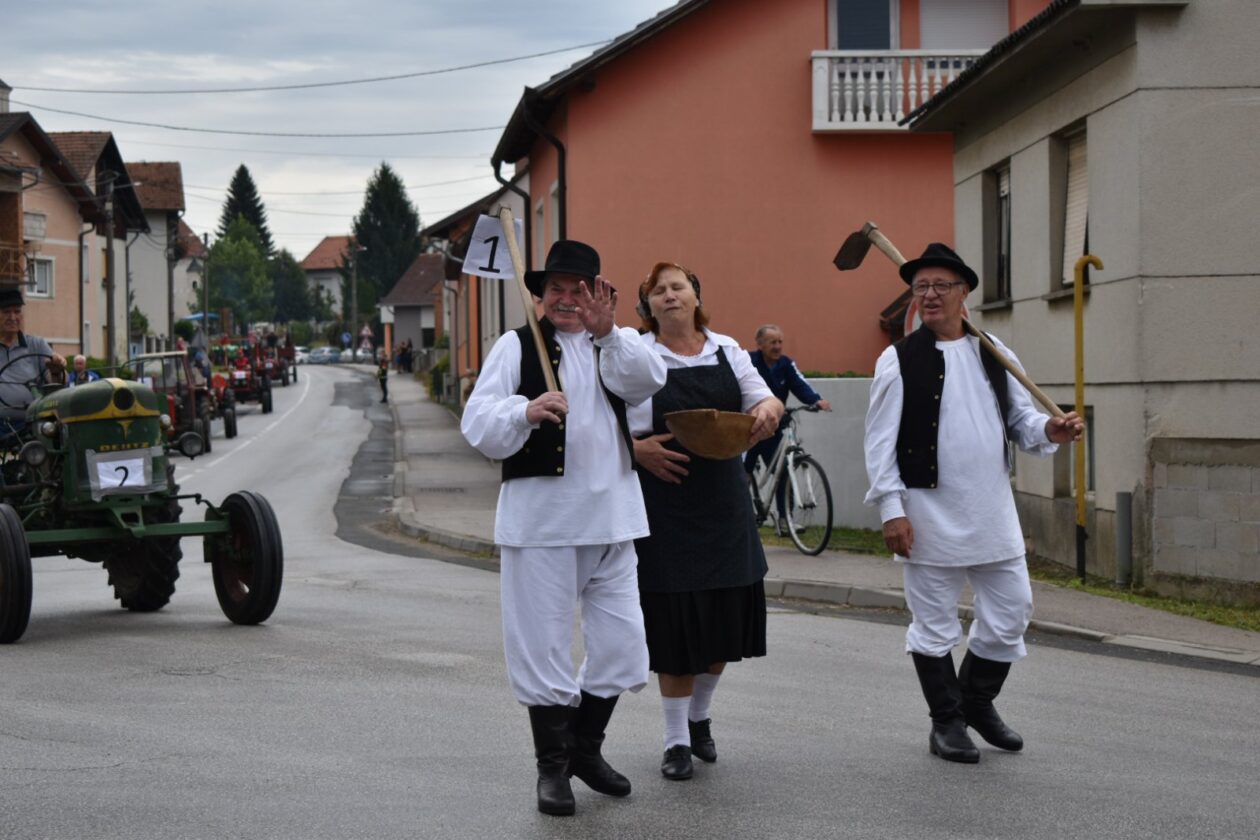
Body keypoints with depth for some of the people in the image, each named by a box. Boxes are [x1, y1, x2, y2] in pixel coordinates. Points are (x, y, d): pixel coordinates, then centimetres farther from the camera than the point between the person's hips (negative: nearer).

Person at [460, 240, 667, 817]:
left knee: (621, 645, 8)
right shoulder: (516, 347, 4)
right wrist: (526, 411, -28)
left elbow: (647, 381, -11)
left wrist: (607, 333, -27)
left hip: (610, 519, 3)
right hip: (539, 520, -3)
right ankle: (552, 765, 15)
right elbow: (478, 424, -8)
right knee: (543, 647, 0)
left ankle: (585, 747, 28)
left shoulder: (617, 346, 12)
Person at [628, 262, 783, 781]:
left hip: (723, 499, 4)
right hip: (664, 500, -4)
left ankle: (699, 717, 32)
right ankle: (677, 741, 11)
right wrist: (638, 450, -21)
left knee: (724, 616, 9)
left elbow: (762, 398, 10)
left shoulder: (726, 350, 10)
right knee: (674, 620, -2)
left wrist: (769, 410, -13)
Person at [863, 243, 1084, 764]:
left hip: (992, 511, 4)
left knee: (1011, 613, 10)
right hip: (929, 515, -4)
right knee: (934, 624, 4)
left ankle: (977, 701, 31)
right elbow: (880, 441, -6)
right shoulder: (898, 360, -4)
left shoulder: (993, 354, 9)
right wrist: (891, 509, -13)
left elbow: (1020, 418, 13)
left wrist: (1049, 431, -10)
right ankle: (947, 721, 19)